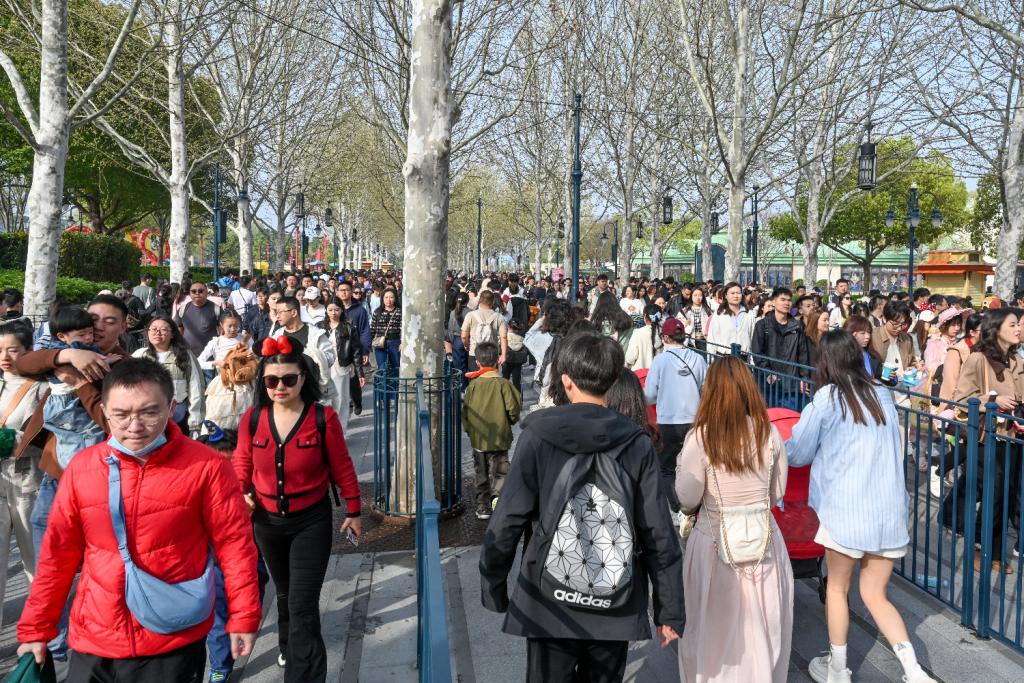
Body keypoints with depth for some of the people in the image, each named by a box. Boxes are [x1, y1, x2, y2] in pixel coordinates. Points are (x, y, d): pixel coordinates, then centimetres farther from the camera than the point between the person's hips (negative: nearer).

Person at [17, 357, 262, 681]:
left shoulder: (206, 467, -11)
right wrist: (36, 629, 10)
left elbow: (234, 544, -6)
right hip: (92, 645, 3)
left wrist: (244, 617, -3)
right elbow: (58, 554, 6)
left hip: (174, 647, -3)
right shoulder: (81, 467, -1)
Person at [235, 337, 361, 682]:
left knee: (303, 605, -8)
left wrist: (353, 511, 0)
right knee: (284, 592, 26)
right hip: (267, 520, 4)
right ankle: (289, 647, 52)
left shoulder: (323, 417, -17)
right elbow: (243, 462, 9)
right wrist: (245, 491, -5)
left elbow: (342, 468, -7)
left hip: (311, 521, -4)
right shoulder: (252, 418, -9)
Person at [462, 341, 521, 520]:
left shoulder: (473, 385, -2)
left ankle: (482, 507, 18)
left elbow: (466, 412, 2)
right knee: (499, 471, 3)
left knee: (481, 474, 16)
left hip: (478, 439, 3)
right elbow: (513, 409, -11)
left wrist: (469, 431, 18)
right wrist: (512, 420, 11)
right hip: (499, 438, -2)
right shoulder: (504, 384, -9)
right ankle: (497, 495, -24)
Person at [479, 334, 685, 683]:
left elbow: (507, 522, -8)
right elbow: (658, 534, -5)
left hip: (549, 605, -1)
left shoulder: (537, 437, -9)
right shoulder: (636, 444, -5)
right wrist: (669, 610, 4)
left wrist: (493, 588, 5)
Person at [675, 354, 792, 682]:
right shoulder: (769, 432, -6)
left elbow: (687, 500, -11)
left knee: (715, 626, 15)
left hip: (715, 541, -2)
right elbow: (777, 494, 4)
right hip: (764, 541, 3)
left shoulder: (700, 437, -15)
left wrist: (681, 467, 5)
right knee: (761, 626, 17)